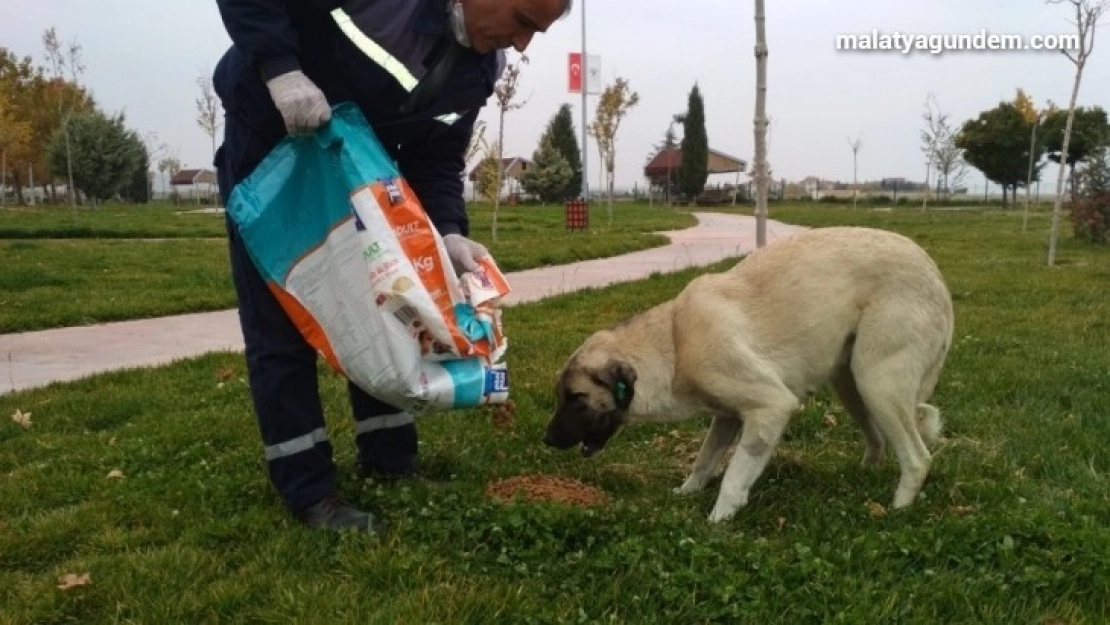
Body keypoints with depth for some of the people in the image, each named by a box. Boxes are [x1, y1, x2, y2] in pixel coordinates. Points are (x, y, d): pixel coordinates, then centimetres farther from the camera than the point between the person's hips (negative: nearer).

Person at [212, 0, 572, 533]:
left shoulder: (480, 66, -8)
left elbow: (436, 158, -4)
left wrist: (448, 232, -20)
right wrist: (279, 68, -37)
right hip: (269, 141, -6)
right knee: (281, 323, -6)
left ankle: (390, 463, 19)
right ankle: (309, 491, 2)